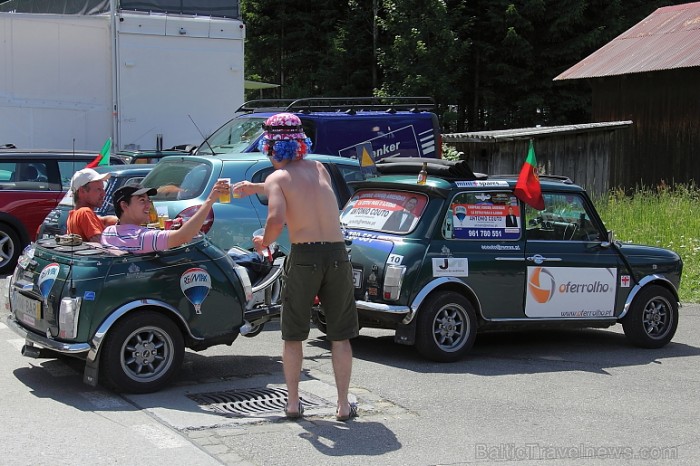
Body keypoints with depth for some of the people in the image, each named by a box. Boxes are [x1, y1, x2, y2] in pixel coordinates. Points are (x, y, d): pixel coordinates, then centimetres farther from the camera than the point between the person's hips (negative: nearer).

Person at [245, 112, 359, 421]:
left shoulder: (277, 178, 0)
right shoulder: (318, 169, 15)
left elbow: (276, 218, -18)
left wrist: (265, 242, 1)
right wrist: (256, 188, 39)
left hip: (304, 256, -3)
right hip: (337, 254, 3)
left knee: (293, 335, 13)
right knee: (340, 336, 11)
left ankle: (293, 403, 17)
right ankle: (344, 405, 12)